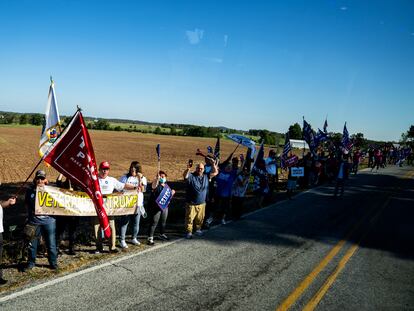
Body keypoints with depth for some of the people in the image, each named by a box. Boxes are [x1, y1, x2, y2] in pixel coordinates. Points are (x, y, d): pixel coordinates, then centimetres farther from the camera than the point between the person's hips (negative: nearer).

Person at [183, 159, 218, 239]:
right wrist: (188, 169, -49)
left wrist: (213, 164, -11)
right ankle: (189, 232, 17)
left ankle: (198, 229, 37)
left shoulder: (206, 176, 4)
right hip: (191, 204, -4)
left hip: (202, 203, 4)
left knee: (200, 218, 17)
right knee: (189, 218, 3)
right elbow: (185, 175, -29)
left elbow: (215, 172, 3)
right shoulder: (191, 176, -9)